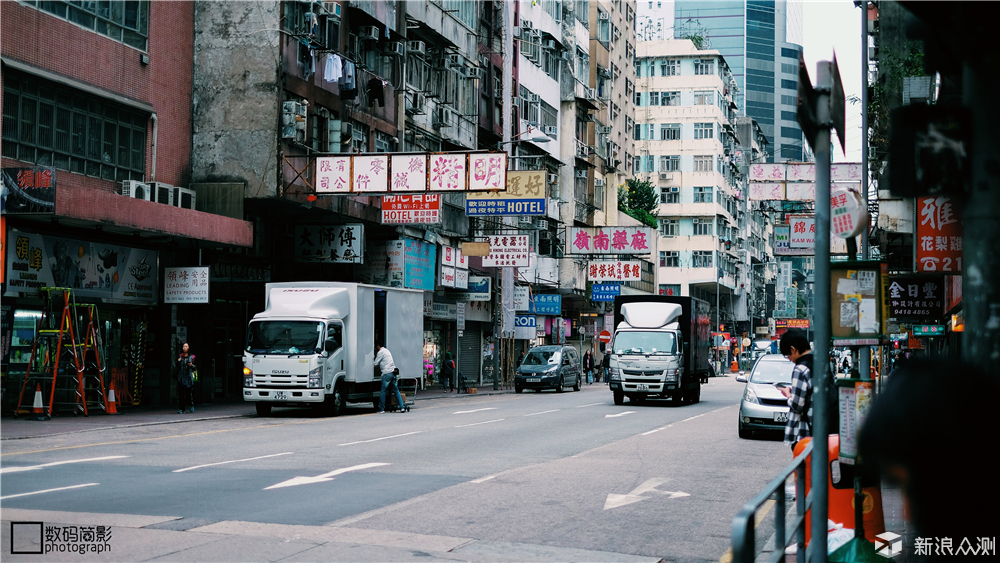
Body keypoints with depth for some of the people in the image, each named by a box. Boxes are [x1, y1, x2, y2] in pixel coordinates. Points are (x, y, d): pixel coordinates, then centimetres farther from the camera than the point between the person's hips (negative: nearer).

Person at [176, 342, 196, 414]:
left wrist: (192, 365, -11)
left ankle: (191, 406, 18)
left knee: (189, 392, -7)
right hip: (181, 377, 2)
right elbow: (177, 367, 16)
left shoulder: (192, 357, 7)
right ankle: (182, 409, -2)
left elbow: (195, 368, 9)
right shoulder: (180, 357, 12)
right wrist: (178, 362, -3)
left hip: (189, 376, -2)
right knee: (181, 393, -5)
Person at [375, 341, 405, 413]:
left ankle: (381, 409, 0)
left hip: (387, 373, -8)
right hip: (393, 373, 8)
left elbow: (376, 364, -4)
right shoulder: (386, 350, 21)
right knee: (396, 390, 8)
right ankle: (402, 407, 3)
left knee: (383, 391, -2)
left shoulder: (380, 352, -5)